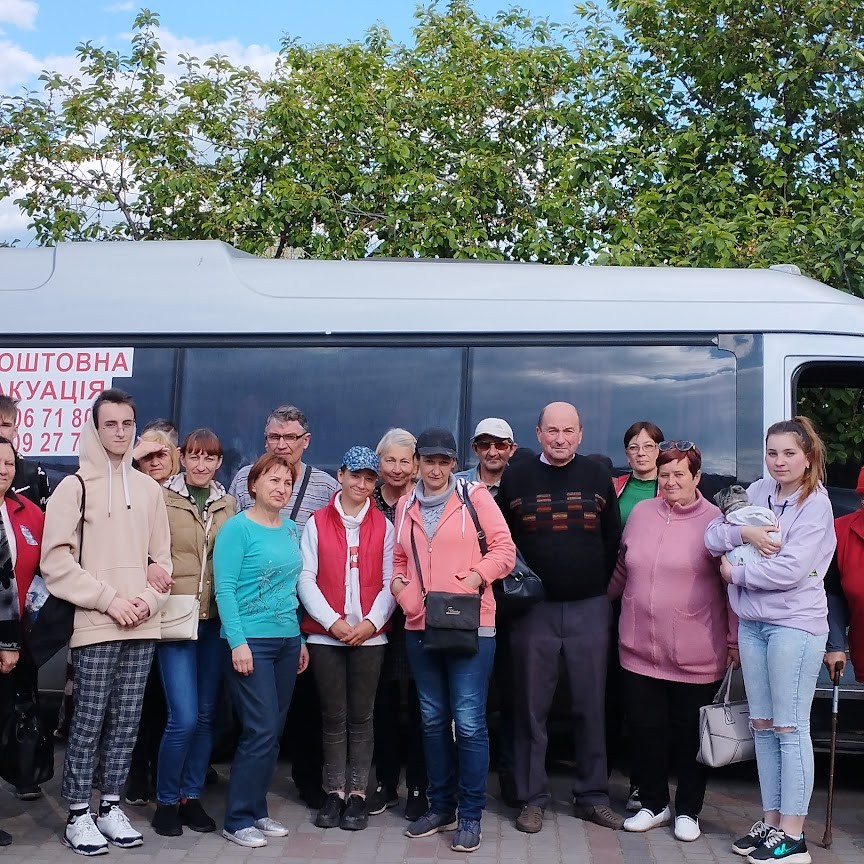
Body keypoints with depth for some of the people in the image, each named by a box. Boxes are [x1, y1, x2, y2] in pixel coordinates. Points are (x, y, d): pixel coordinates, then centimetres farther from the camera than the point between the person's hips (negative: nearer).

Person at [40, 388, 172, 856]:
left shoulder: (149, 489, 11)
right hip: (94, 624, -4)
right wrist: (109, 599, -13)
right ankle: (78, 815, 12)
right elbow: (56, 560, -8)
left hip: (143, 627, 4)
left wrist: (147, 599, -4)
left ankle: (110, 808, 21)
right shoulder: (75, 486, -2)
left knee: (126, 723, 9)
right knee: (89, 722, 0)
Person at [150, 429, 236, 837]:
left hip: (216, 619, 4)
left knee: (207, 715, 9)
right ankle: (165, 800, 12)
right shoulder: (162, 498, -3)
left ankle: (191, 797, 24)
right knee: (184, 718, -8)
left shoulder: (228, 504, 10)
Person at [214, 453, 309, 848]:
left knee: (273, 731, 10)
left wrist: (300, 639, 13)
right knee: (261, 731, -7)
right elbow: (224, 589, -13)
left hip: (287, 640, 7)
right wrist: (237, 642, -18)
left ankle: (257, 809, 22)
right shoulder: (237, 527, -9)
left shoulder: (291, 530, 11)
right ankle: (238, 819, 6)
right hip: (251, 641, -7)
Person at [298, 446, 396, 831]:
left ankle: (357, 794, 14)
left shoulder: (383, 526, 6)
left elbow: (390, 583, 2)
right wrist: (332, 621, -11)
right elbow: (306, 579, -2)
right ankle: (334, 792, 16)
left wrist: (371, 622, -11)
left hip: (369, 636, 0)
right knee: (333, 717, 6)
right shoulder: (317, 522, 3)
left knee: (361, 717, 5)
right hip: (325, 634, 0)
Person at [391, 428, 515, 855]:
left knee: (468, 722, -3)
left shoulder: (474, 496, -3)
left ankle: (471, 815, 11)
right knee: (433, 720, 14)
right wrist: (397, 584, -1)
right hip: (420, 626, 5)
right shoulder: (405, 504, 10)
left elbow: (504, 549, -5)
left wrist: (473, 579, -16)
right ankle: (440, 806, 28)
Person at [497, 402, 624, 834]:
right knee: (531, 706, 4)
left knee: (590, 705, 7)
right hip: (533, 608, -1)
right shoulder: (515, 477, 3)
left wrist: (601, 588, 2)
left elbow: (613, 538, 8)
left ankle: (592, 795, 19)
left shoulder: (597, 476, 6)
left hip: (590, 608, 1)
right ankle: (532, 798, 15)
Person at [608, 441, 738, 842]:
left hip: (695, 655, -3)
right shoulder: (640, 513, 5)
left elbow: (733, 585, -4)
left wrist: (734, 640, -3)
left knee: (690, 735, 10)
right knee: (645, 730, 11)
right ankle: (654, 804, 30)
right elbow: (622, 571, 16)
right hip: (640, 649, 4)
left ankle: (687, 811, 28)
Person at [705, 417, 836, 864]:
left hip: (794, 623, -6)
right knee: (762, 726, 12)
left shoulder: (815, 503, -9)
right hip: (751, 622, 6)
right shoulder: (757, 492, 7)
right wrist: (744, 532, -14)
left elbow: (790, 571, -18)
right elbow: (711, 537, 4)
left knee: (790, 728, -1)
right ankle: (771, 820, 24)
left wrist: (735, 573, -8)